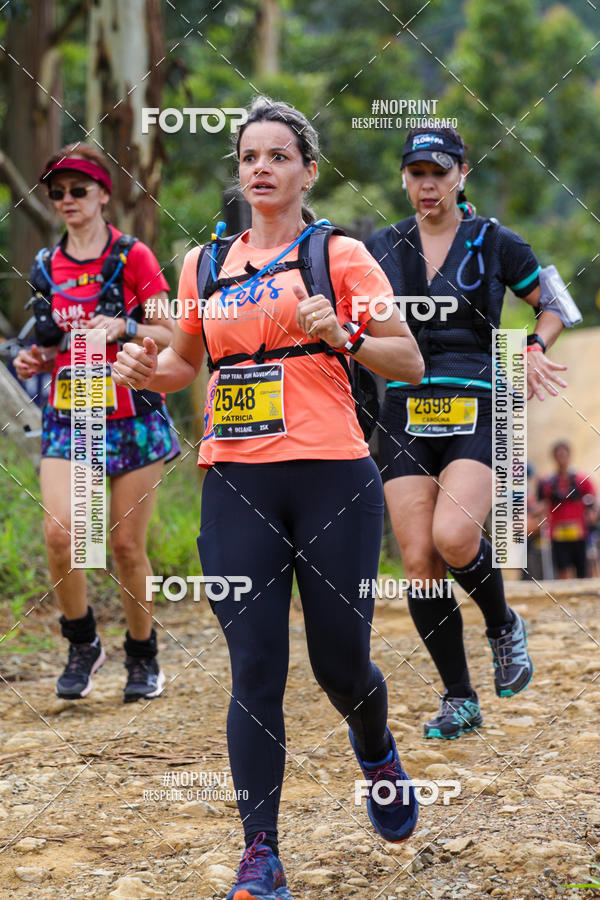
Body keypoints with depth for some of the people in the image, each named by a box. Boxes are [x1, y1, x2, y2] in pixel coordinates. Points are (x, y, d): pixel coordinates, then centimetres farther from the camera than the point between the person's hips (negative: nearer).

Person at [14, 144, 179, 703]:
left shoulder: (134, 258, -1)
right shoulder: (46, 268, 12)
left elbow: (169, 337, -2)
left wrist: (125, 327, -19)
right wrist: (36, 361, 1)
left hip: (132, 415, -3)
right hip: (68, 417, 3)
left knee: (127, 544, 0)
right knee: (59, 532, -16)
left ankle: (143, 658, 19)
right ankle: (83, 645, 6)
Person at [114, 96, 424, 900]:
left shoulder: (339, 254, 3)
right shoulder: (207, 263, 14)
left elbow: (410, 363, 1)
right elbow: (185, 363, 27)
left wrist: (344, 336, -16)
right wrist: (149, 368, 5)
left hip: (332, 478, -2)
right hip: (236, 486, 3)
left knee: (339, 663, 4)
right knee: (255, 671, -5)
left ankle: (377, 752, 39)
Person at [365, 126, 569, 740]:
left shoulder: (494, 243, 4)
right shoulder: (380, 249, 10)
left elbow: (553, 307, 14)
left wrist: (534, 348, -4)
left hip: (477, 411, -3)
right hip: (405, 412, 3)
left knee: (453, 536, -25)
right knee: (418, 561, -5)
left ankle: (503, 626, 6)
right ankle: (458, 700, 9)